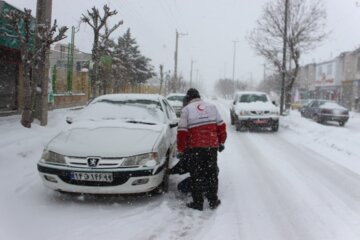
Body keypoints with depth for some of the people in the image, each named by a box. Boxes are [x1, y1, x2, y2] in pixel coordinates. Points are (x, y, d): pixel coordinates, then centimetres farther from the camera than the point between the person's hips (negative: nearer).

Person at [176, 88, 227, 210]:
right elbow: (221, 126, 9)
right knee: (212, 173, 14)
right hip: (212, 146, 3)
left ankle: (198, 203, 11)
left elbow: (182, 132, -5)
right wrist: (221, 142, 18)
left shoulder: (186, 109, 0)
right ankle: (213, 201, 21)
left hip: (195, 148, -3)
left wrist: (180, 150, 1)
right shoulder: (212, 106, 11)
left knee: (196, 175, 6)